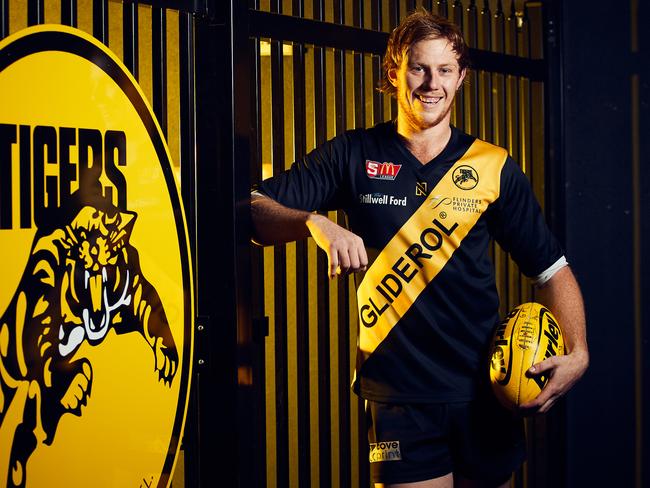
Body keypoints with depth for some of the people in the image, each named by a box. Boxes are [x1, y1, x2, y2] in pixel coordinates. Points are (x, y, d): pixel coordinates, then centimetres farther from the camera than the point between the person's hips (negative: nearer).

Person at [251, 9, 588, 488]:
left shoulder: (494, 167, 4)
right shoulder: (353, 156, 1)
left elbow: (552, 269, 7)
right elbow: (255, 210, -4)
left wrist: (578, 353, -8)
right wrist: (317, 222, -24)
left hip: (485, 393, 2)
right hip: (399, 396, -2)